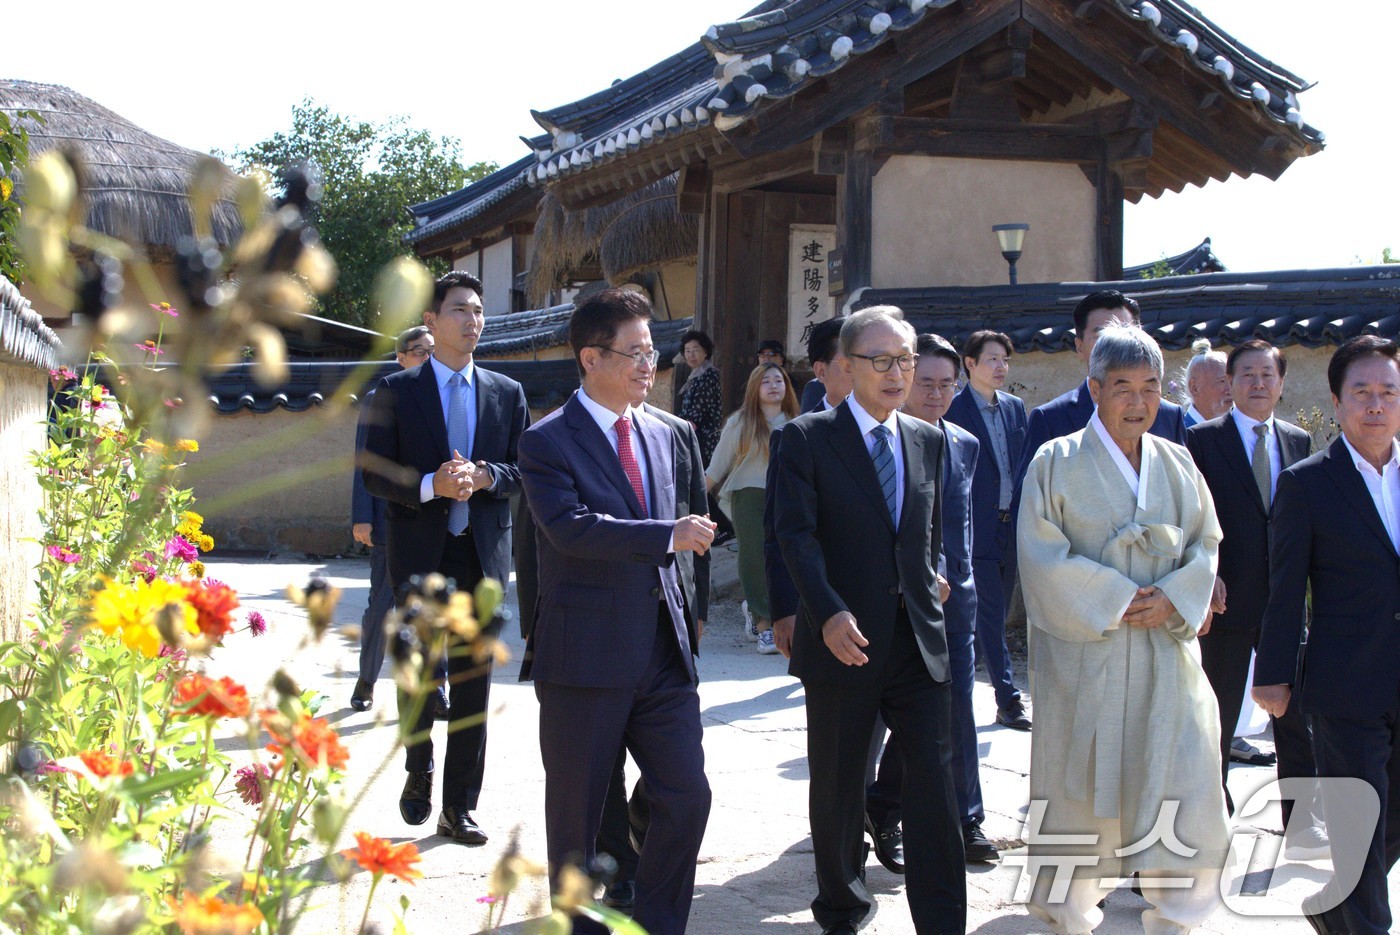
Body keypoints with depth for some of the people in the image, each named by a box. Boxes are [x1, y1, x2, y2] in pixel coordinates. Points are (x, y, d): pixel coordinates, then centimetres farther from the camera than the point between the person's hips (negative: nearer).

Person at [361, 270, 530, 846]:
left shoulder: (507, 393, 10)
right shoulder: (397, 391, 2)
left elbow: (525, 469, 7)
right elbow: (375, 472, -3)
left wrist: (486, 476, -13)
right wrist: (430, 485, -19)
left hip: (483, 554, 2)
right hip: (420, 554, -2)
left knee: (472, 681, 4)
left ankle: (459, 807, 12)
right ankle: (419, 771, 31)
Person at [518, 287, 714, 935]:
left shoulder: (668, 437, 12)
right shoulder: (547, 442, -8)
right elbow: (572, 528, -22)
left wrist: (692, 610, 11)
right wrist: (667, 535, -23)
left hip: (664, 651, 5)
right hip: (586, 655, -5)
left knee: (688, 797, 4)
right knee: (576, 811, 7)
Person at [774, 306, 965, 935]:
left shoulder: (928, 440, 11)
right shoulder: (807, 439, -5)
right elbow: (795, 534, -15)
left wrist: (929, 584, 12)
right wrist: (829, 613, -27)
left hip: (919, 643, 3)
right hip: (843, 642, -3)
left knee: (934, 787, -3)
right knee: (837, 788, 11)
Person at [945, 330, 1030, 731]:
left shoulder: (1015, 407, 11)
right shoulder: (954, 409, -8)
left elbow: (1024, 465, 16)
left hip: (1012, 526, 7)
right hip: (978, 529, -7)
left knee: (993, 617, 13)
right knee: (990, 617, -5)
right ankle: (1009, 701, -3)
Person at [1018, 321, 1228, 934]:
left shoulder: (1177, 464, 10)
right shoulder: (1058, 462, -3)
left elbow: (1205, 544, 10)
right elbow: (1042, 555, -8)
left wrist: (1172, 599, -8)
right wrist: (1113, 598, -14)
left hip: (1166, 650, 3)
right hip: (1085, 652, -3)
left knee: (1182, 791, -3)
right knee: (1079, 786, 4)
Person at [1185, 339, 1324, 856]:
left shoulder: (1298, 441, 9)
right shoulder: (1203, 439, -4)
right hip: (1228, 600, -3)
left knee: (1298, 715, 4)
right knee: (1217, 721, 8)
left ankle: (1300, 828, 12)